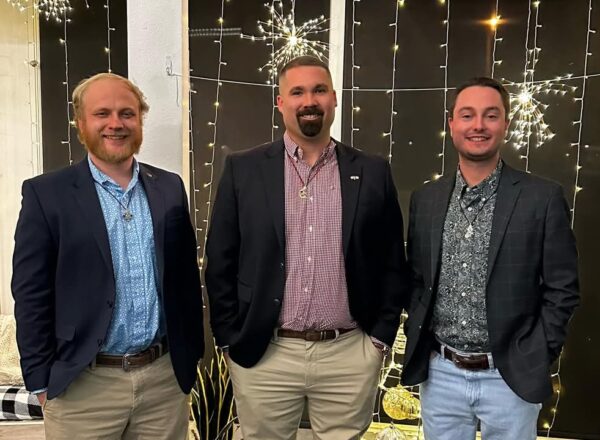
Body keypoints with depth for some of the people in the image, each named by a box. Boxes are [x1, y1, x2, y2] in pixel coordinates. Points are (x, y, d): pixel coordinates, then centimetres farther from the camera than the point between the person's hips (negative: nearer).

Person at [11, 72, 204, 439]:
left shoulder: (169, 188, 4)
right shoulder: (46, 193, -5)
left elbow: (187, 278, 7)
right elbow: (31, 294, -5)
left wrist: (190, 357, 8)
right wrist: (42, 380, -5)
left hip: (165, 377, 3)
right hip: (83, 385, -2)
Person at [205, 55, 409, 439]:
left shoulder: (372, 173, 2)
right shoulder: (243, 170, -1)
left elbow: (393, 263, 5)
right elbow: (220, 263, 1)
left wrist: (381, 337, 2)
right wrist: (231, 339, -1)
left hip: (350, 354, 1)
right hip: (262, 355, 0)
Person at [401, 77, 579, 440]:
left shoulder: (543, 198, -7)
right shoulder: (425, 199, 2)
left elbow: (562, 290, -4)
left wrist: (535, 359, -7)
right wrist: (417, 338, 2)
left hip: (512, 377, -2)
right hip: (439, 373, 3)